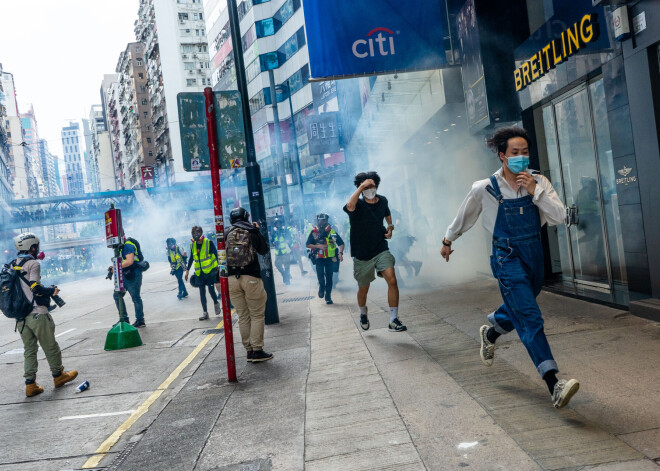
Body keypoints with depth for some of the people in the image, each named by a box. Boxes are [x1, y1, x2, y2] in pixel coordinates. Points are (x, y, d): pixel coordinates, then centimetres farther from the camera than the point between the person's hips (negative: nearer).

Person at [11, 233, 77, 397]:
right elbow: (35, 288, -19)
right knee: (50, 346, 10)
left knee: (29, 349, 12)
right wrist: (52, 291, -4)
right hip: (37, 314, -7)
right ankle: (58, 375, 24)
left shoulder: (13, 265, 11)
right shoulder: (33, 264, -11)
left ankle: (30, 384, 11)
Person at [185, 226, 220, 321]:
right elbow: (191, 258, 16)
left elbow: (216, 255, -5)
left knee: (211, 289, -7)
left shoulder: (209, 243, -8)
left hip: (210, 270, -4)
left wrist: (216, 268, -10)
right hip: (199, 272, 4)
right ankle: (205, 312, 10)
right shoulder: (192, 245, 6)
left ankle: (216, 304, 23)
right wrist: (187, 270, 16)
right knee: (202, 292, 4)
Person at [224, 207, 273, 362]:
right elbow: (264, 250, 13)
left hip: (231, 279, 3)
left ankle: (249, 351, 12)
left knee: (243, 317, 9)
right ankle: (257, 351, 0)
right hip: (251, 278, -3)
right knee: (257, 315, 3)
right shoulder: (253, 232, 2)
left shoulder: (227, 235, 6)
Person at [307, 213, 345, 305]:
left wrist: (340, 253, -16)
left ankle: (328, 296, 14)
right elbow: (308, 245, 1)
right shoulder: (313, 232, -1)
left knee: (329, 277, 3)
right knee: (320, 274, -13)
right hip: (319, 258, 0)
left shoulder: (332, 232, -4)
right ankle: (321, 287, 20)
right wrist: (318, 246, -14)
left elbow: (341, 243, -1)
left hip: (330, 258, 0)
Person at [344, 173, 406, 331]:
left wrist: (390, 227, 8)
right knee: (363, 289, 13)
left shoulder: (382, 201, 3)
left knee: (392, 280, -19)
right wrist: (362, 186, -41)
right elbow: (350, 206, -40)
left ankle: (393, 321, -13)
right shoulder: (358, 205, -13)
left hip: (381, 250, 2)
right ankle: (363, 313, 45)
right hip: (362, 254, -2)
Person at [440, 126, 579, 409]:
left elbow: (559, 218, -8)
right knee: (530, 318, -14)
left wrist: (535, 191, -18)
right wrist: (448, 240, 20)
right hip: (508, 257, -5)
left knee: (518, 310, 22)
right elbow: (464, 217, 9)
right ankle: (553, 385, -17)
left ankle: (490, 333, 53)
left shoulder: (538, 182, 0)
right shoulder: (485, 188, -8)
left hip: (534, 254, 5)